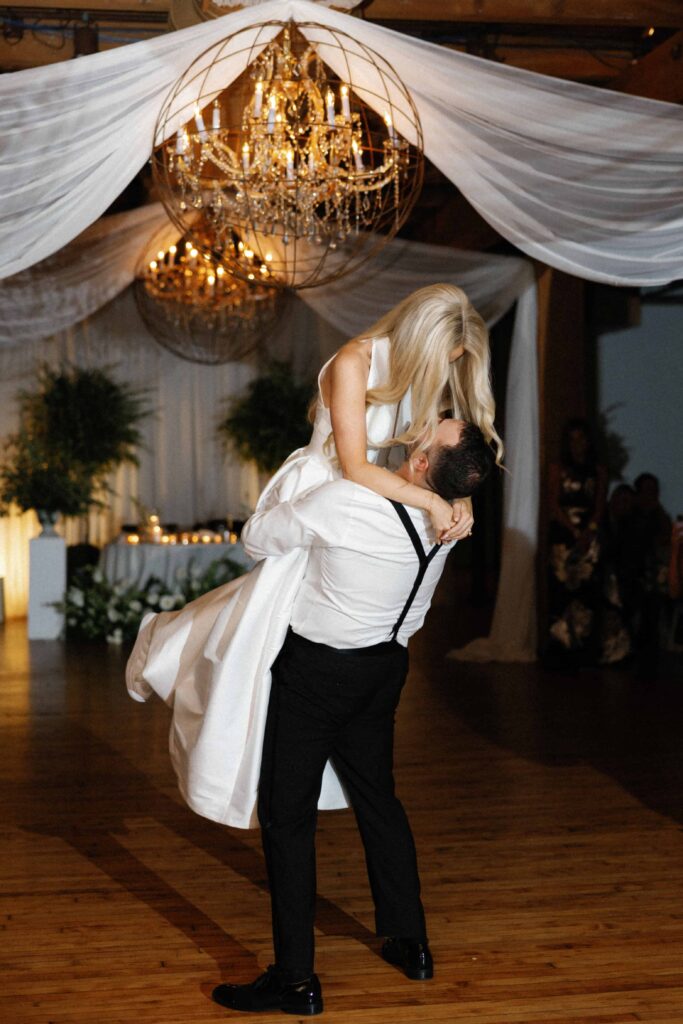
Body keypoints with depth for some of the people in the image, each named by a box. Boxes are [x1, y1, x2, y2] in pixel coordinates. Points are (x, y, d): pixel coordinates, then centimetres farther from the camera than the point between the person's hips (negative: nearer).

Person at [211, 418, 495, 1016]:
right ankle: (411, 944, 31)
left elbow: (257, 538, -12)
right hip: (385, 666, 6)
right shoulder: (447, 518, -10)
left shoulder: (344, 502, -28)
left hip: (315, 671, -6)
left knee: (287, 815, 1)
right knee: (378, 797, 21)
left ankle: (295, 980, 4)